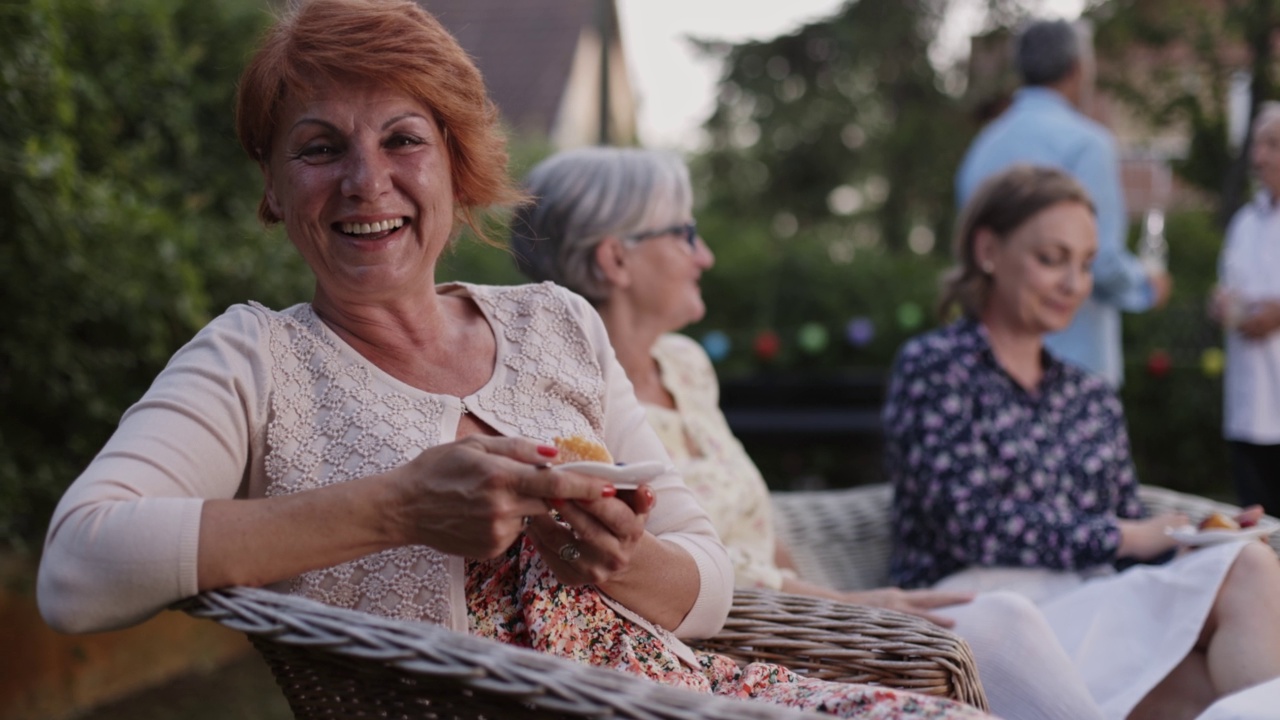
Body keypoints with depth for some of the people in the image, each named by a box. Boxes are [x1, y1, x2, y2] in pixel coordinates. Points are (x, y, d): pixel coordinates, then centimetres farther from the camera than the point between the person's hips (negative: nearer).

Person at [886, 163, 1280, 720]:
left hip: (1098, 620, 6)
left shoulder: (1094, 399, 25)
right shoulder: (933, 367, 4)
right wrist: (1120, 536, -8)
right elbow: (969, 524, -8)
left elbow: (1128, 544, 19)